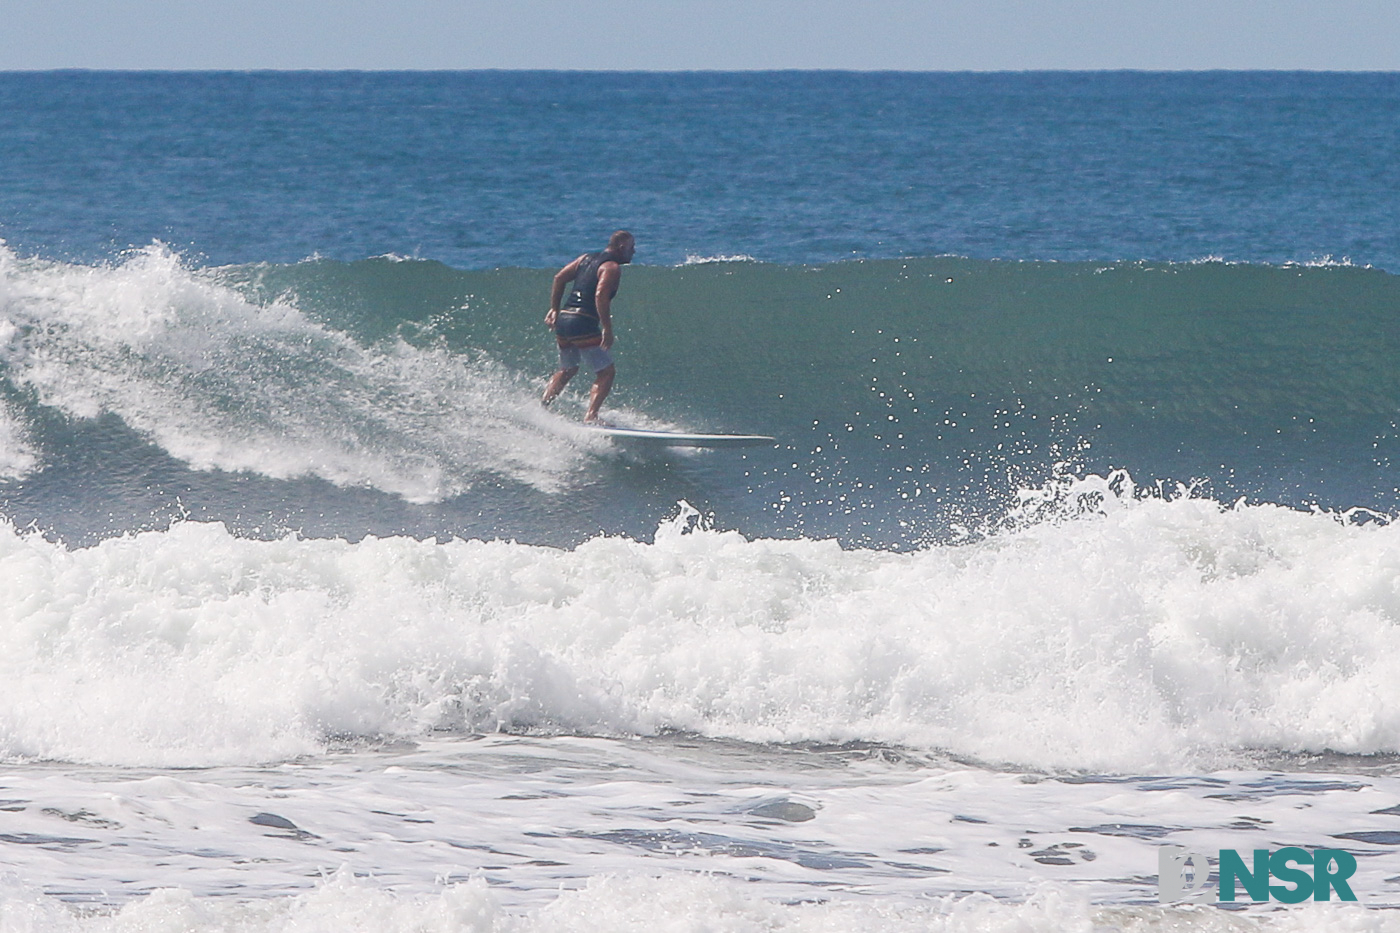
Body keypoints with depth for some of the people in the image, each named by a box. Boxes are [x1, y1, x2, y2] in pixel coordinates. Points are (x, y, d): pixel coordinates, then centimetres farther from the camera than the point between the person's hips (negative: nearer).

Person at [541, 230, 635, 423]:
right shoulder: (612, 268, -5)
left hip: (563, 320, 8)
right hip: (584, 324, -8)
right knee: (606, 372, -1)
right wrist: (607, 329, -21)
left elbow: (559, 278, 14)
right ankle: (590, 417, -14)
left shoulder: (586, 258, 19)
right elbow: (600, 295, -20)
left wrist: (554, 309, 17)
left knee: (567, 369, 27)